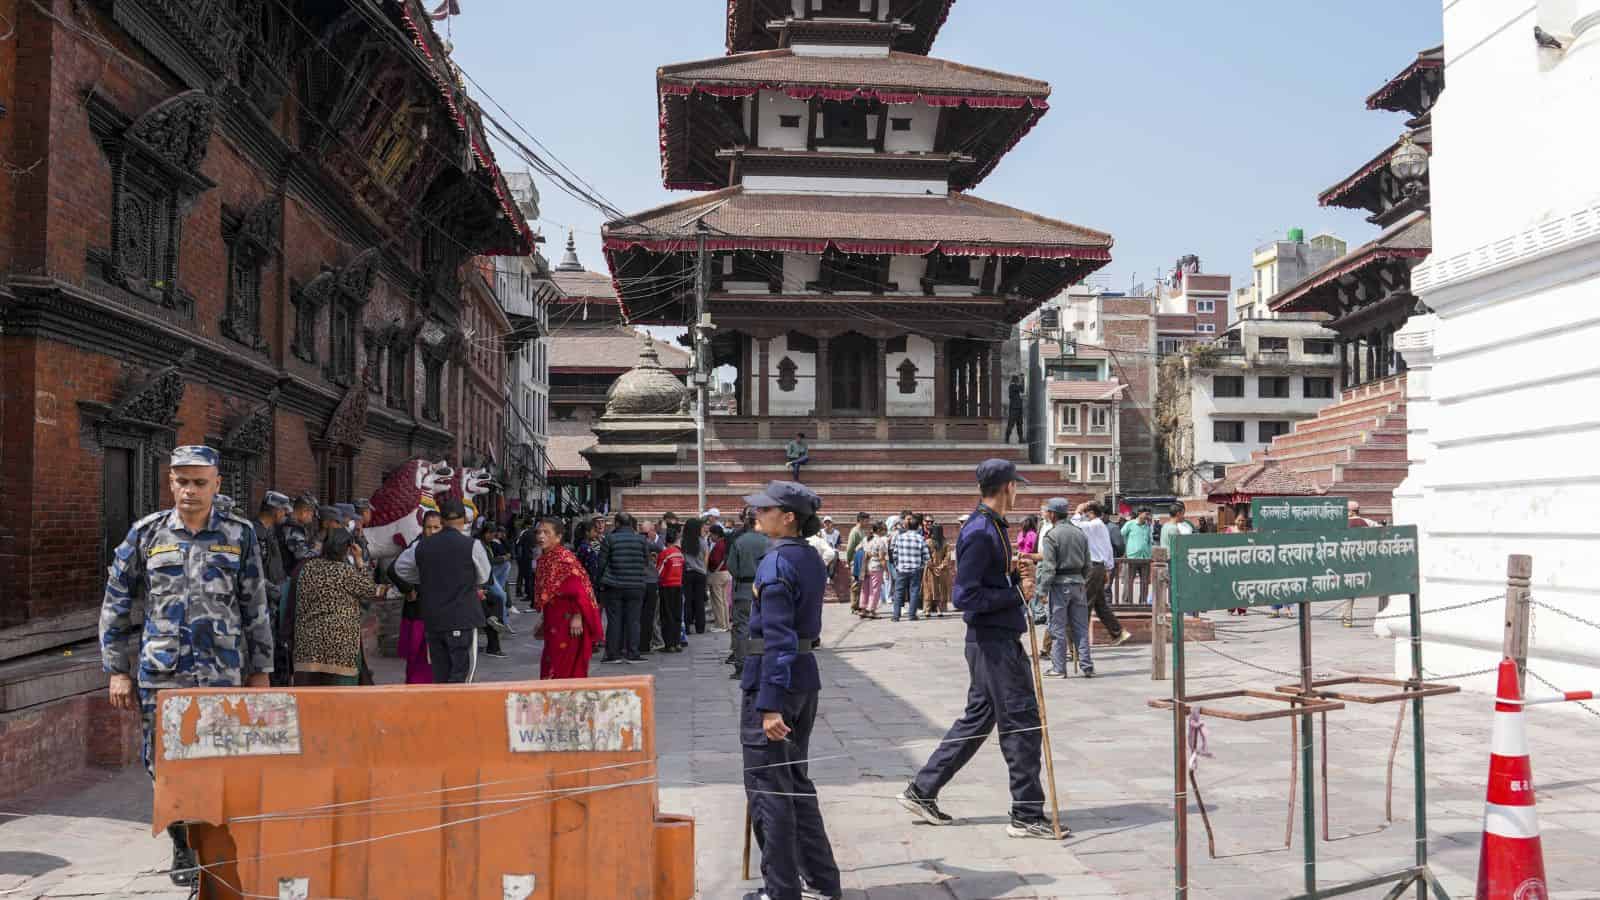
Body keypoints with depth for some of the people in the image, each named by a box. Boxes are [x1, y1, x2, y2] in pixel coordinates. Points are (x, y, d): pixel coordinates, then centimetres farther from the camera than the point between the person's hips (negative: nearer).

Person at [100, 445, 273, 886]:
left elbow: (256, 608, 8)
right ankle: (183, 847, 24)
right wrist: (117, 670, 4)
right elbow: (115, 605, 8)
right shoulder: (146, 533, 4)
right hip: (159, 674, 1)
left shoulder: (239, 535, 3)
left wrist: (260, 670, 6)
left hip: (223, 672, -1)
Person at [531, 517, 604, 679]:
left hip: (568, 621, -9)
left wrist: (577, 617, -24)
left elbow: (578, 589, -20)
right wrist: (544, 619, 20)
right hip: (553, 622, 9)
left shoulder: (565, 558, -16)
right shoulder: (543, 559, 11)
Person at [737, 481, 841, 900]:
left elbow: (777, 638, -22)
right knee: (796, 780, 19)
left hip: (772, 679, -9)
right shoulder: (811, 558, 9)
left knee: (768, 787, 3)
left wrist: (770, 704, -23)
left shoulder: (776, 563, -18)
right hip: (806, 677, 9)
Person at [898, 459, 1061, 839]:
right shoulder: (980, 533, -18)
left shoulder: (991, 527, 14)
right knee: (1022, 722, -3)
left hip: (998, 640, 10)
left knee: (978, 718, 16)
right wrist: (1016, 593, -18)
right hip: (993, 642, -10)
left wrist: (1018, 573, 7)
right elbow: (965, 596, -22)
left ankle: (922, 791, 23)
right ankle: (1026, 815, 7)